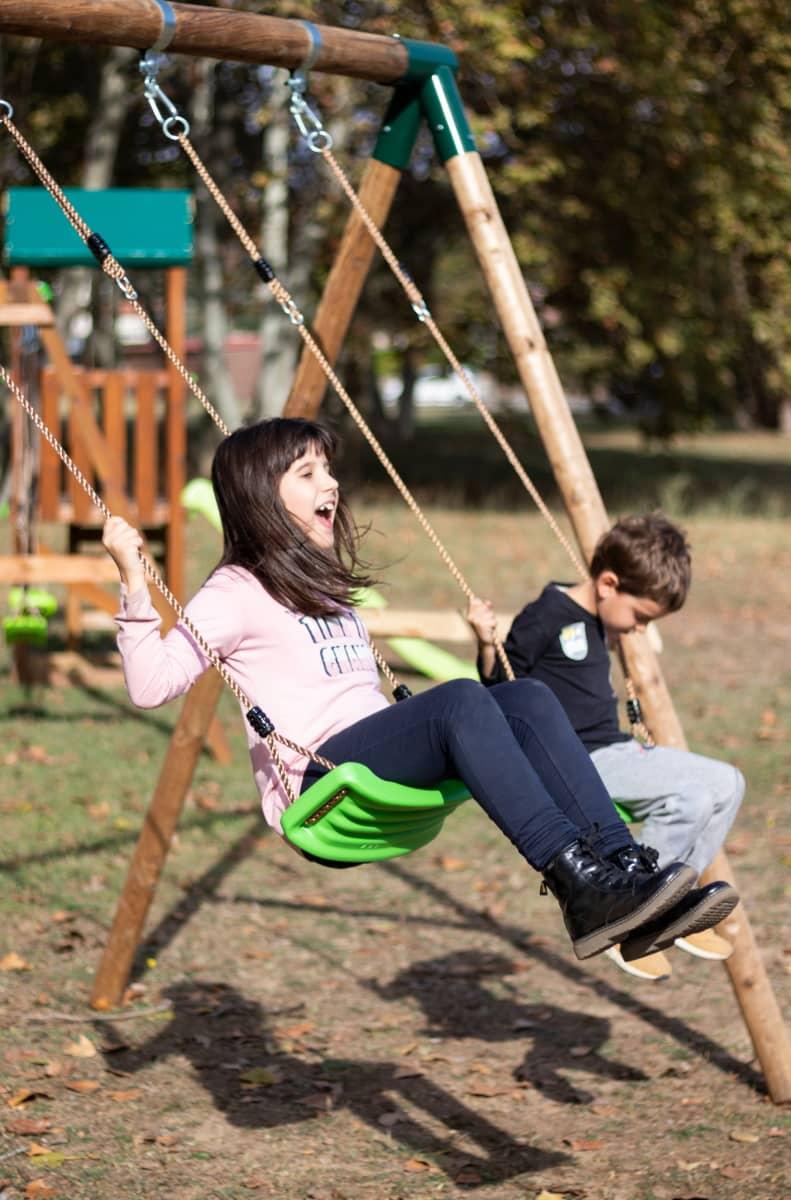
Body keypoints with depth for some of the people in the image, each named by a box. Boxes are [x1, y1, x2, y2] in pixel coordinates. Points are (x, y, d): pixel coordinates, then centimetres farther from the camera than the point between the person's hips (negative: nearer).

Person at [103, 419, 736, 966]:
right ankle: (580, 885, -43)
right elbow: (152, 683, -8)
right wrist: (135, 582, -17)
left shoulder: (329, 586, 29)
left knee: (527, 697, -17)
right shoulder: (238, 593, 3)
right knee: (462, 700, -32)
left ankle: (626, 868, -32)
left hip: (385, 772, 8)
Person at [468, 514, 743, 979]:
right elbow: (499, 688, -11)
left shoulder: (593, 623, 12)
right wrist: (487, 644, -27)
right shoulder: (546, 619, -14)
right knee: (691, 797, -25)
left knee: (726, 784, 4)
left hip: (616, 752, 10)